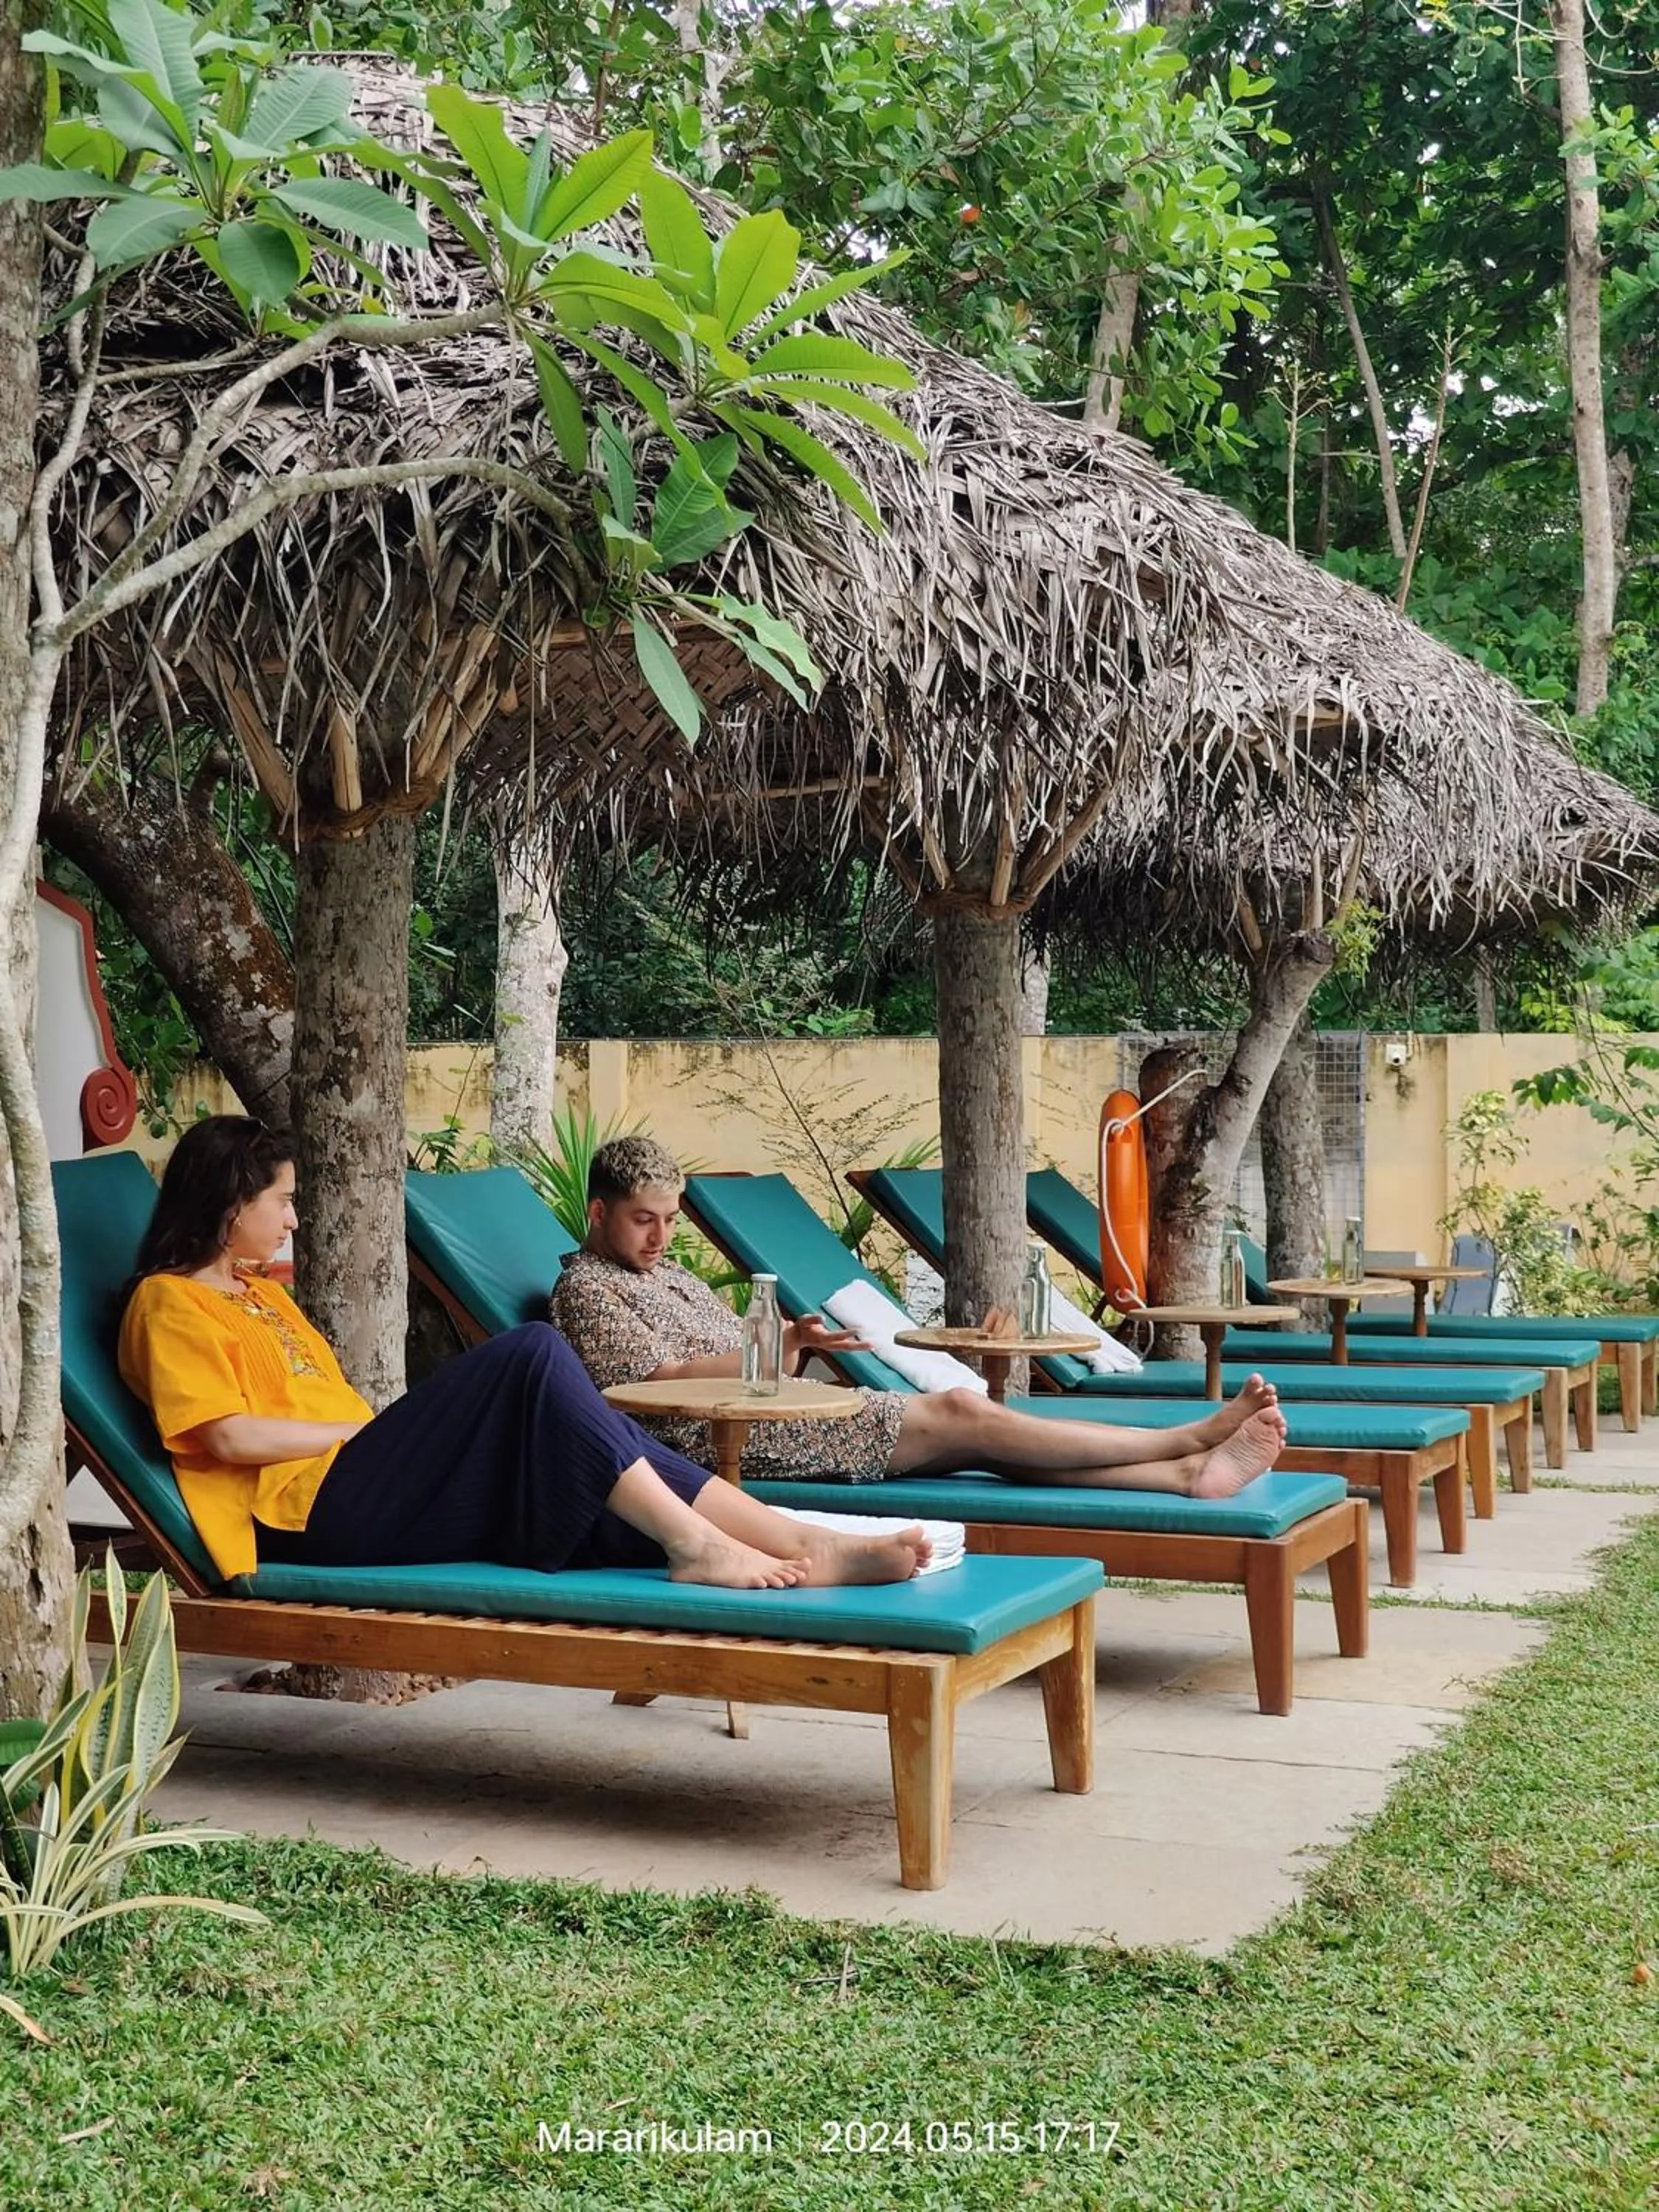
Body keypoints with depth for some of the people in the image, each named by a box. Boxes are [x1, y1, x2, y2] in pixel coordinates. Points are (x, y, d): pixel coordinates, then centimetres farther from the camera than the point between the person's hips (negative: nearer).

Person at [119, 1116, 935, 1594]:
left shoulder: (261, 1291, 30)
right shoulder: (170, 1303, 1)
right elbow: (231, 1434, -12)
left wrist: (383, 1425, 5)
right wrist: (361, 1428, -4)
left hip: (367, 1490, 9)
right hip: (318, 1512, -9)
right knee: (533, 1352, -24)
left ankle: (803, 1545, -26)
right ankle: (696, 1544, -30)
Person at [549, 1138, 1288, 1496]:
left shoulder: (671, 1275, 27)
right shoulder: (586, 1288, 0)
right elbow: (664, 1381, -14)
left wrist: (794, 1344, 0)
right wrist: (783, 1345, -16)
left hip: (766, 1415, 8)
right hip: (725, 1440, -8)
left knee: (967, 1426, -12)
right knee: (959, 1415, -18)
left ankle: (1188, 1474, -24)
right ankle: (1194, 1440, -19)